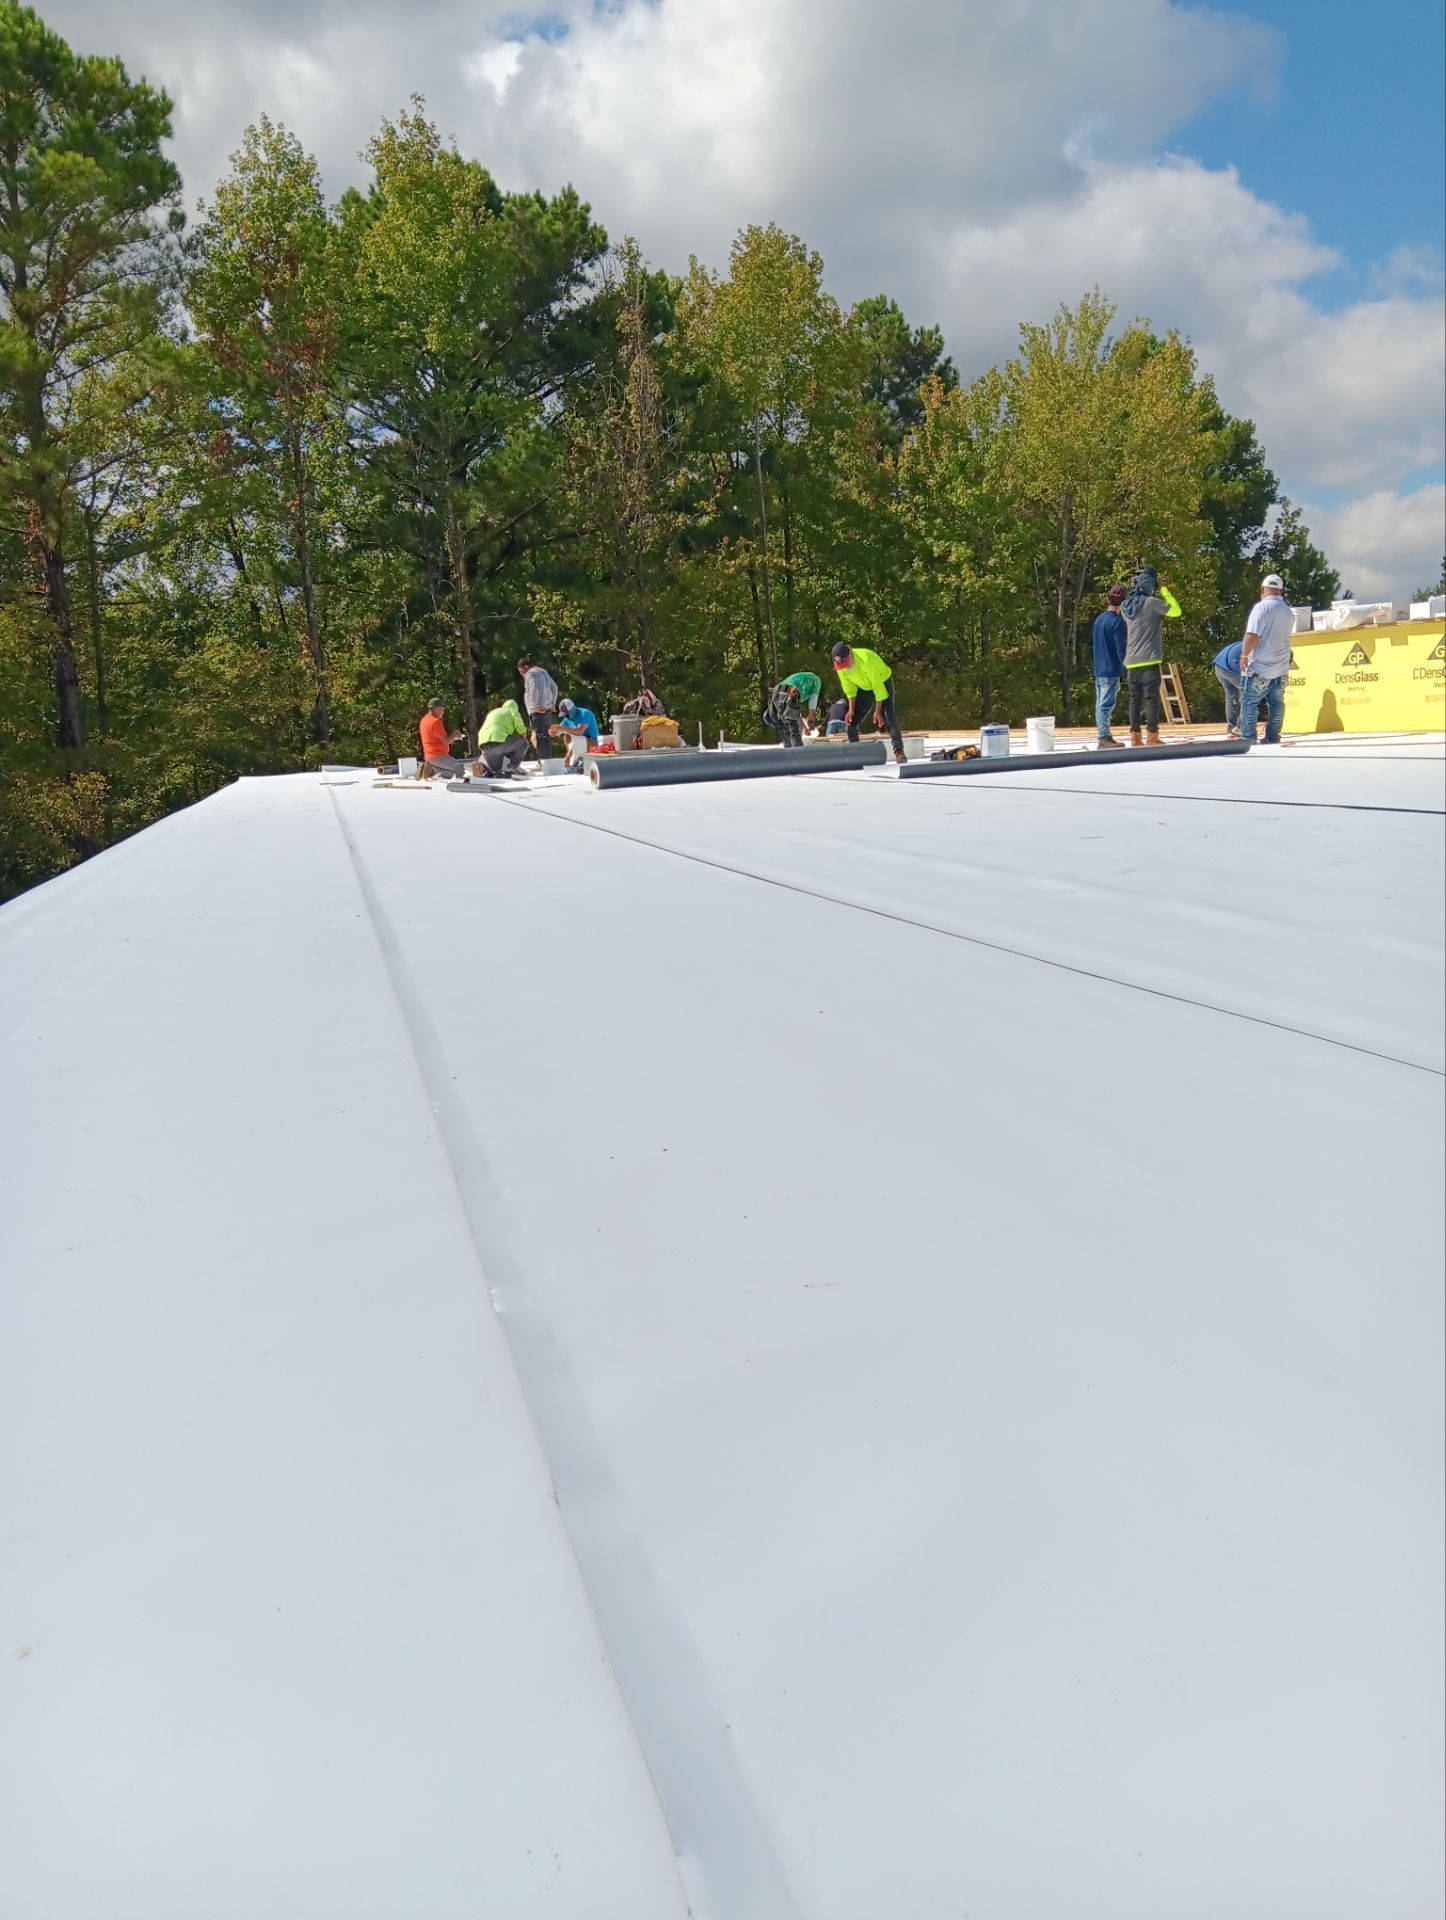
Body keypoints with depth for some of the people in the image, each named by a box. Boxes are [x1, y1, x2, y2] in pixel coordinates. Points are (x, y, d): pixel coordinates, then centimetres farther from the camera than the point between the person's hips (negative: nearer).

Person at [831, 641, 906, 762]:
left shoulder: (867, 659, -37)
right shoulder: (840, 667, -20)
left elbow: (878, 686, -31)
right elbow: (850, 690, -7)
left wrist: (878, 710, -27)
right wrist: (851, 710, -15)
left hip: (883, 681, -5)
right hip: (863, 687, 5)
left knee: (888, 715, -24)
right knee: (851, 719, -3)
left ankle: (898, 750, -17)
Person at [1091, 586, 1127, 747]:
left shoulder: (1098, 619, 10)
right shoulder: (1117, 621, -13)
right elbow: (1121, 650, -15)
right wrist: (1125, 670, -7)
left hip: (1098, 669, 8)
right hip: (1111, 670, -8)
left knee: (1100, 704, 10)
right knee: (1107, 704, -5)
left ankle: (1103, 736, 15)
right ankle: (1104, 737, -4)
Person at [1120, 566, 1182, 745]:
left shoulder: (1125, 606, 8)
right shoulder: (1152, 603, -10)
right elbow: (1176, 610, 1)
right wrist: (1164, 590, 9)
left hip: (1131, 661, 6)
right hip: (1149, 660, -6)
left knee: (1135, 699, 8)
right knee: (1151, 698, -3)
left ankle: (1135, 737, 7)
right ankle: (1152, 737, -5)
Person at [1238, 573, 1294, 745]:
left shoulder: (1262, 607, -12)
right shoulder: (1289, 612, 10)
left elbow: (1252, 635, -21)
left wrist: (1244, 654, -13)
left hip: (1259, 668, -6)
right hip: (1281, 668, 6)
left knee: (1249, 703, -1)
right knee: (1276, 704, 12)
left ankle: (1248, 738, -7)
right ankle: (1273, 738, 15)